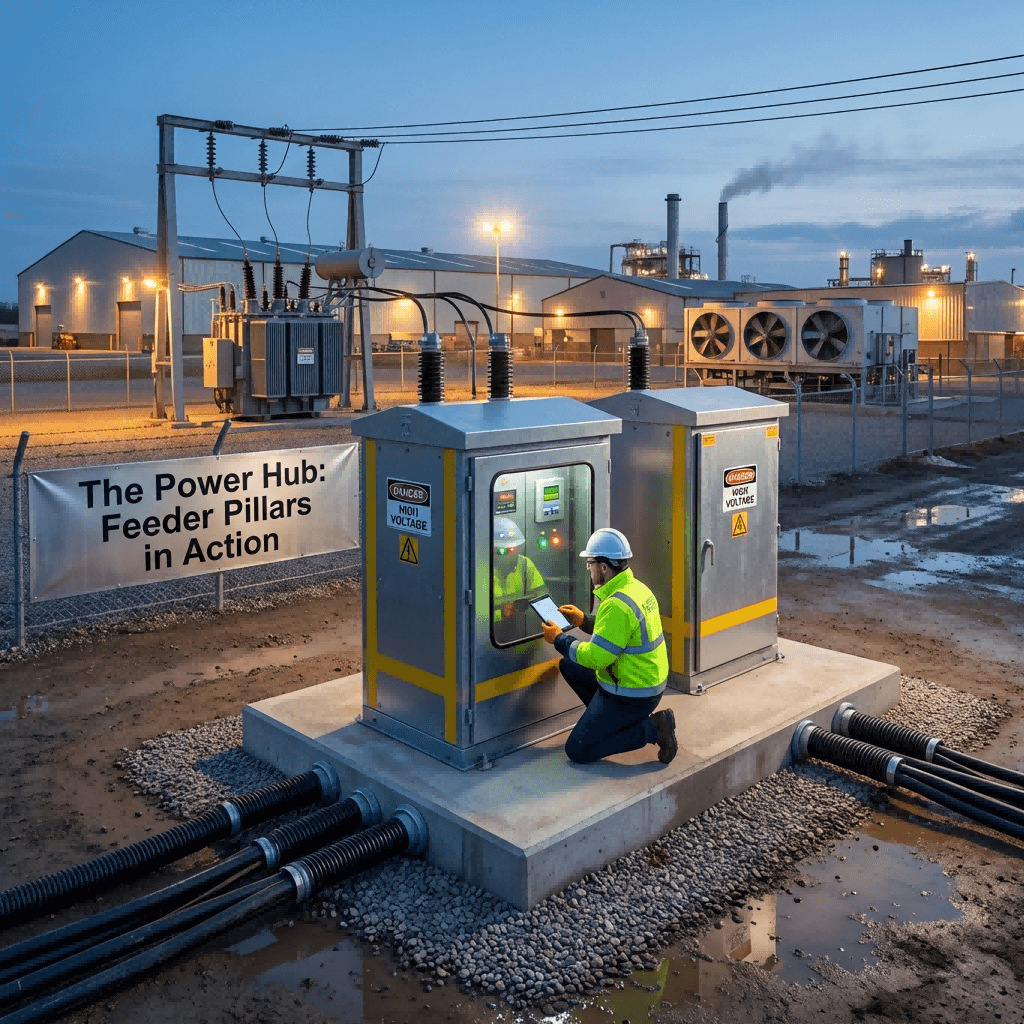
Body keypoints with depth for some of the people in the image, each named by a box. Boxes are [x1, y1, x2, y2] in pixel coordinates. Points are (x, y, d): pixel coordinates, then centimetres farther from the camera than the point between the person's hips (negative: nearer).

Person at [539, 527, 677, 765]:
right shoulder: (636, 588, 4)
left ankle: (651, 728, -5)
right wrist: (584, 620, 15)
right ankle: (612, 720, 17)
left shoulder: (617, 605, -27)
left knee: (577, 751, -3)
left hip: (630, 696, -10)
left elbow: (596, 656, -26)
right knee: (568, 666, 19)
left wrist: (559, 640, -13)